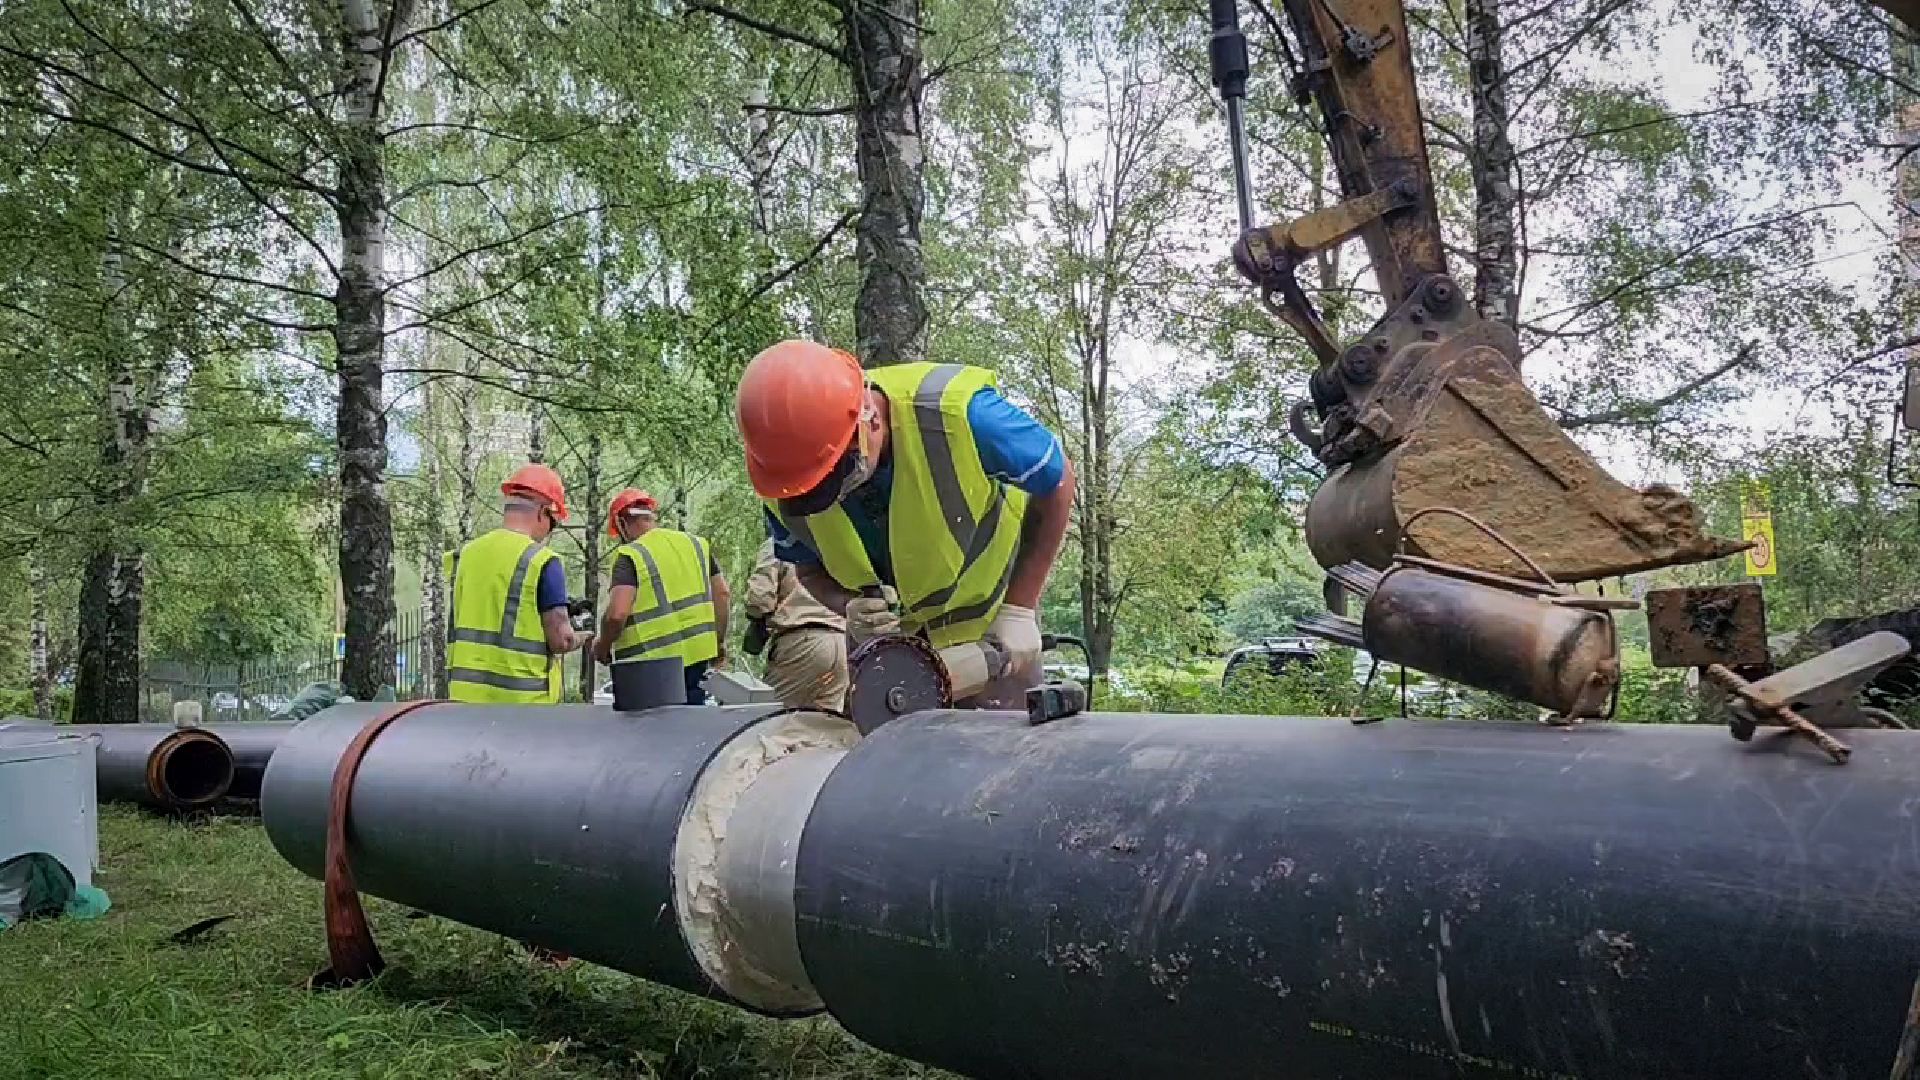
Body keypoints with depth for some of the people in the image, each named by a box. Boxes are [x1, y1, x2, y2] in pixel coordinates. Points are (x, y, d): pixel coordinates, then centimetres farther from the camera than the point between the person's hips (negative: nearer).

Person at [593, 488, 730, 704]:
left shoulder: (629, 556, -9)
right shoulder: (696, 543, 10)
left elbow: (617, 613, -20)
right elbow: (723, 594, 11)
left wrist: (603, 646, -2)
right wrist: (719, 641, 21)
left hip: (653, 661, -6)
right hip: (698, 656, 6)